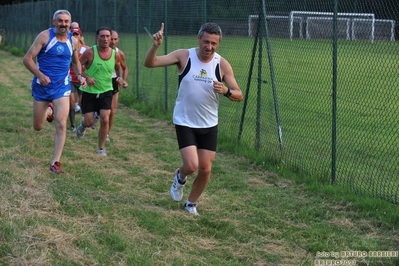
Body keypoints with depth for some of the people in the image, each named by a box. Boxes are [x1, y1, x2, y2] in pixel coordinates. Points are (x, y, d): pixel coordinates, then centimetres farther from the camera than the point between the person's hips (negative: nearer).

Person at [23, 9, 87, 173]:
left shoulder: (74, 41, 2)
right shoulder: (45, 36, -11)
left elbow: (75, 62, 20)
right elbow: (27, 58, -12)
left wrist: (80, 76, 1)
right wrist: (40, 75, -26)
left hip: (62, 86, 1)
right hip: (41, 85, -1)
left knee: (61, 124, -14)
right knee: (38, 127, 11)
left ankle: (56, 162, -6)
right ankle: (48, 110, 47)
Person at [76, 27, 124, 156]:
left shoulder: (115, 55, -5)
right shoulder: (90, 52, -17)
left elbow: (118, 67, 16)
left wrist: (119, 76, -4)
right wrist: (86, 77, -25)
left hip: (106, 91, 2)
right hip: (89, 91, -2)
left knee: (105, 119, -11)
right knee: (89, 122, 1)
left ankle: (101, 148, 7)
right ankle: (83, 125, 41)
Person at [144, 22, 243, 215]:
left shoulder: (222, 65, -8)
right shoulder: (184, 56, -12)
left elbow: (239, 96, -6)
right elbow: (149, 63, -17)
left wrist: (226, 91, -28)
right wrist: (155, 46, -36)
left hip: (209, 125, 3)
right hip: (185, 123, -3)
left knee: (205, 169, 4)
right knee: (191, 165, -16)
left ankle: (191, 203, 31)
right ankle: (180, 177, 22)